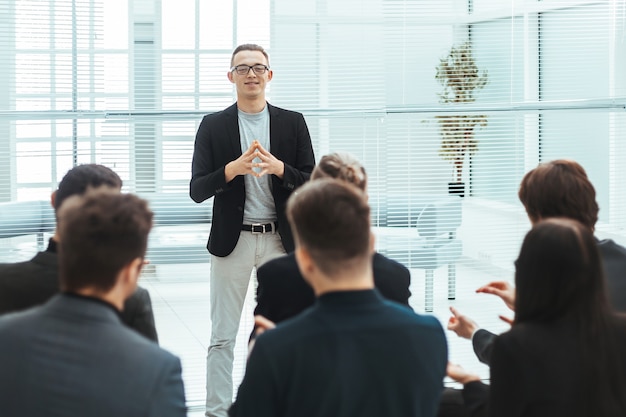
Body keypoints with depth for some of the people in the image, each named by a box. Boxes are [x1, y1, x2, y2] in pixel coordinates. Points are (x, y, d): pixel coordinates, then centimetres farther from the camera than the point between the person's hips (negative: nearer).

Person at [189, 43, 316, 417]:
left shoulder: (292, 123, 5)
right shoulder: (213, 126, 2)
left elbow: (311, 184, 1)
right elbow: (197, 190, -4)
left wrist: (279, 168, -18)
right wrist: (232, 169, -21)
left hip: (281, 240, 1)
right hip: (232, 241, -1)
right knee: (223, 338, 2)